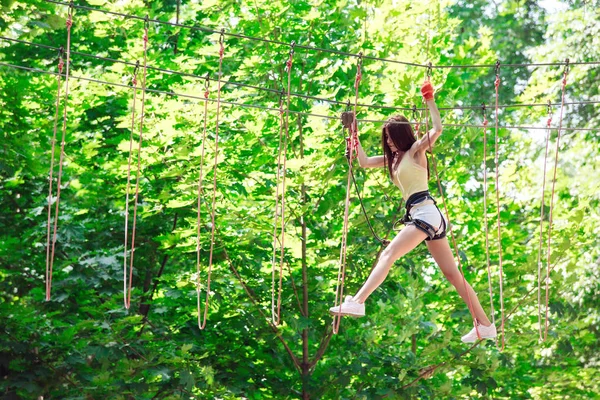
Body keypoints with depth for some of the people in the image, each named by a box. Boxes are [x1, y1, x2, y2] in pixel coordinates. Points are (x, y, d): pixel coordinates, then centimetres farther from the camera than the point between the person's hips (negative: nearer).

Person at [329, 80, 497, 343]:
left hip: (425, 212, -10)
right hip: (420, 215, 10)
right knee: (452, 274, 7)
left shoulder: (416, 150, 1)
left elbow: (438, 128, -16)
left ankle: (357, 302, -33)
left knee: (388, 255, -21)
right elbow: (364, 162, 28)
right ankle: (485, 326, 7)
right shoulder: (394, 158, 23)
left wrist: (430, 101, -13)